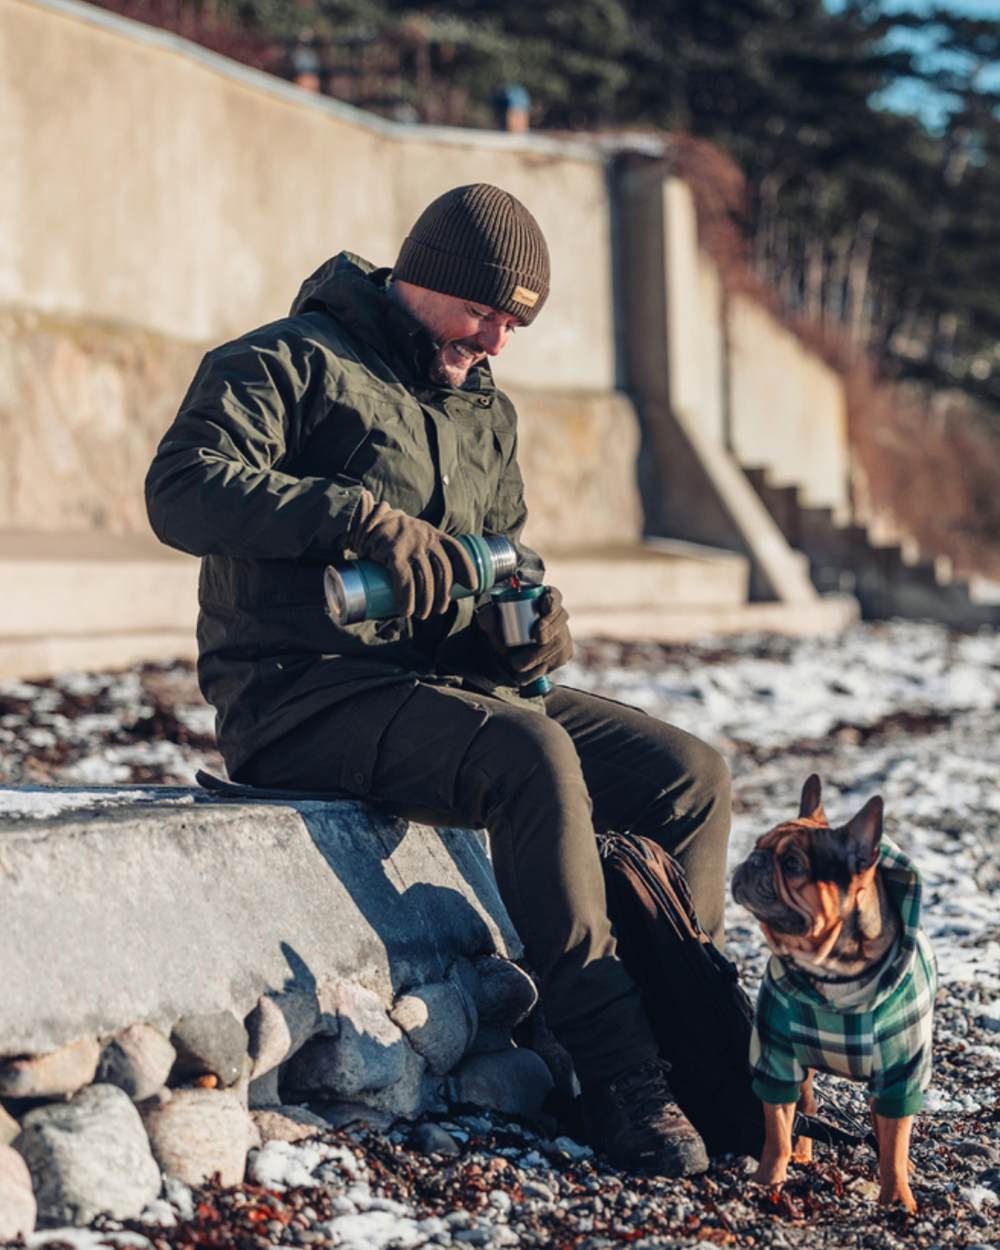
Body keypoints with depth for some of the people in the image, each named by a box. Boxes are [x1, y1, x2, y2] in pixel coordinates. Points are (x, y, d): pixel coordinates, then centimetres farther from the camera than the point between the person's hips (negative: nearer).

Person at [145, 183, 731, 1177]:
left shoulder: (484, 410, 21)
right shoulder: (287, 363, -4)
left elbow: (507, 546, 28)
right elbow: (181, 488, -19)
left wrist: (533, 610, 2)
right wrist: (366, 516, -29)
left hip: (452, 683, 8)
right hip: (301, 695, -8)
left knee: (691, 774, -6)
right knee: (531, 756, -34)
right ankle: (616, 1077, -29)